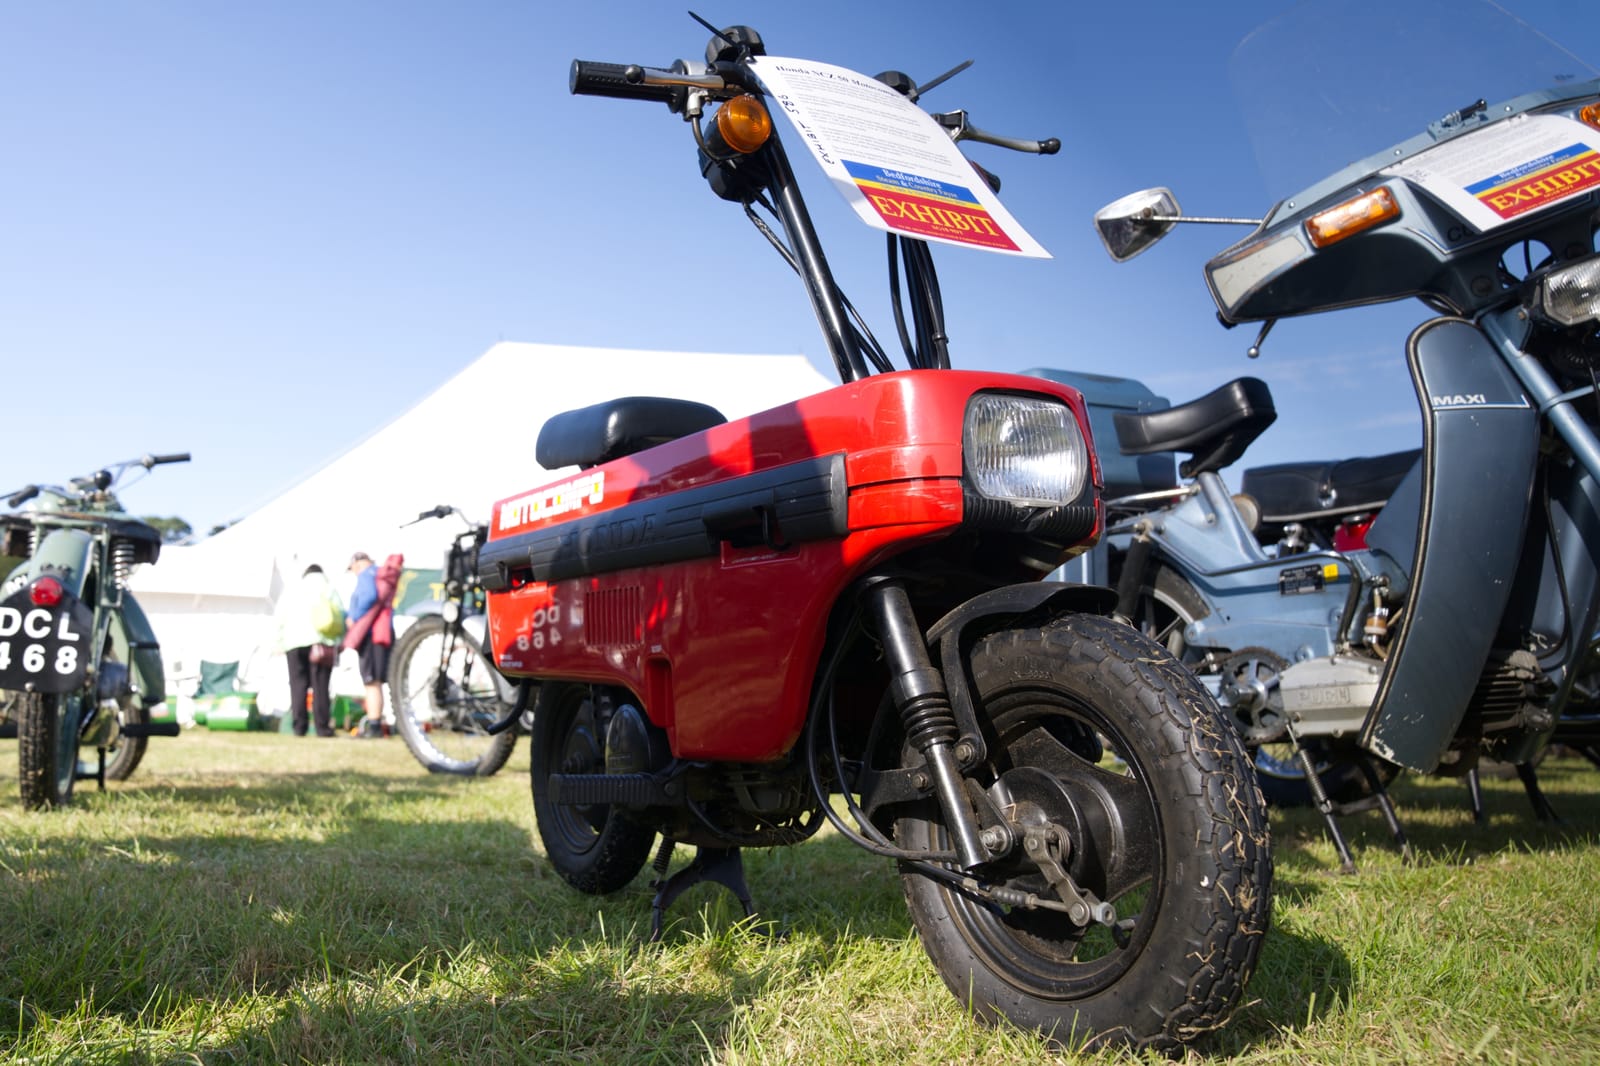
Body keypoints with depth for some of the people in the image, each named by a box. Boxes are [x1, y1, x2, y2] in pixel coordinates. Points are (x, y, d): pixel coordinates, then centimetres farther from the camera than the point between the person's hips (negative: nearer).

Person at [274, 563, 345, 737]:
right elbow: (339, 613, 2)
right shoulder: (326, 586, 13)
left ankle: (299, 726, -3)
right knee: (320, 685, -4)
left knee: (298, 684, 3)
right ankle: (322, 727, -7)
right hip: (320, 641, -2)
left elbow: (279, 617, 13)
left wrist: (280, 642, 13)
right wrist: (340, 641, 4)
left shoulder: (291, 589, 21)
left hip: (294, 641, 2)